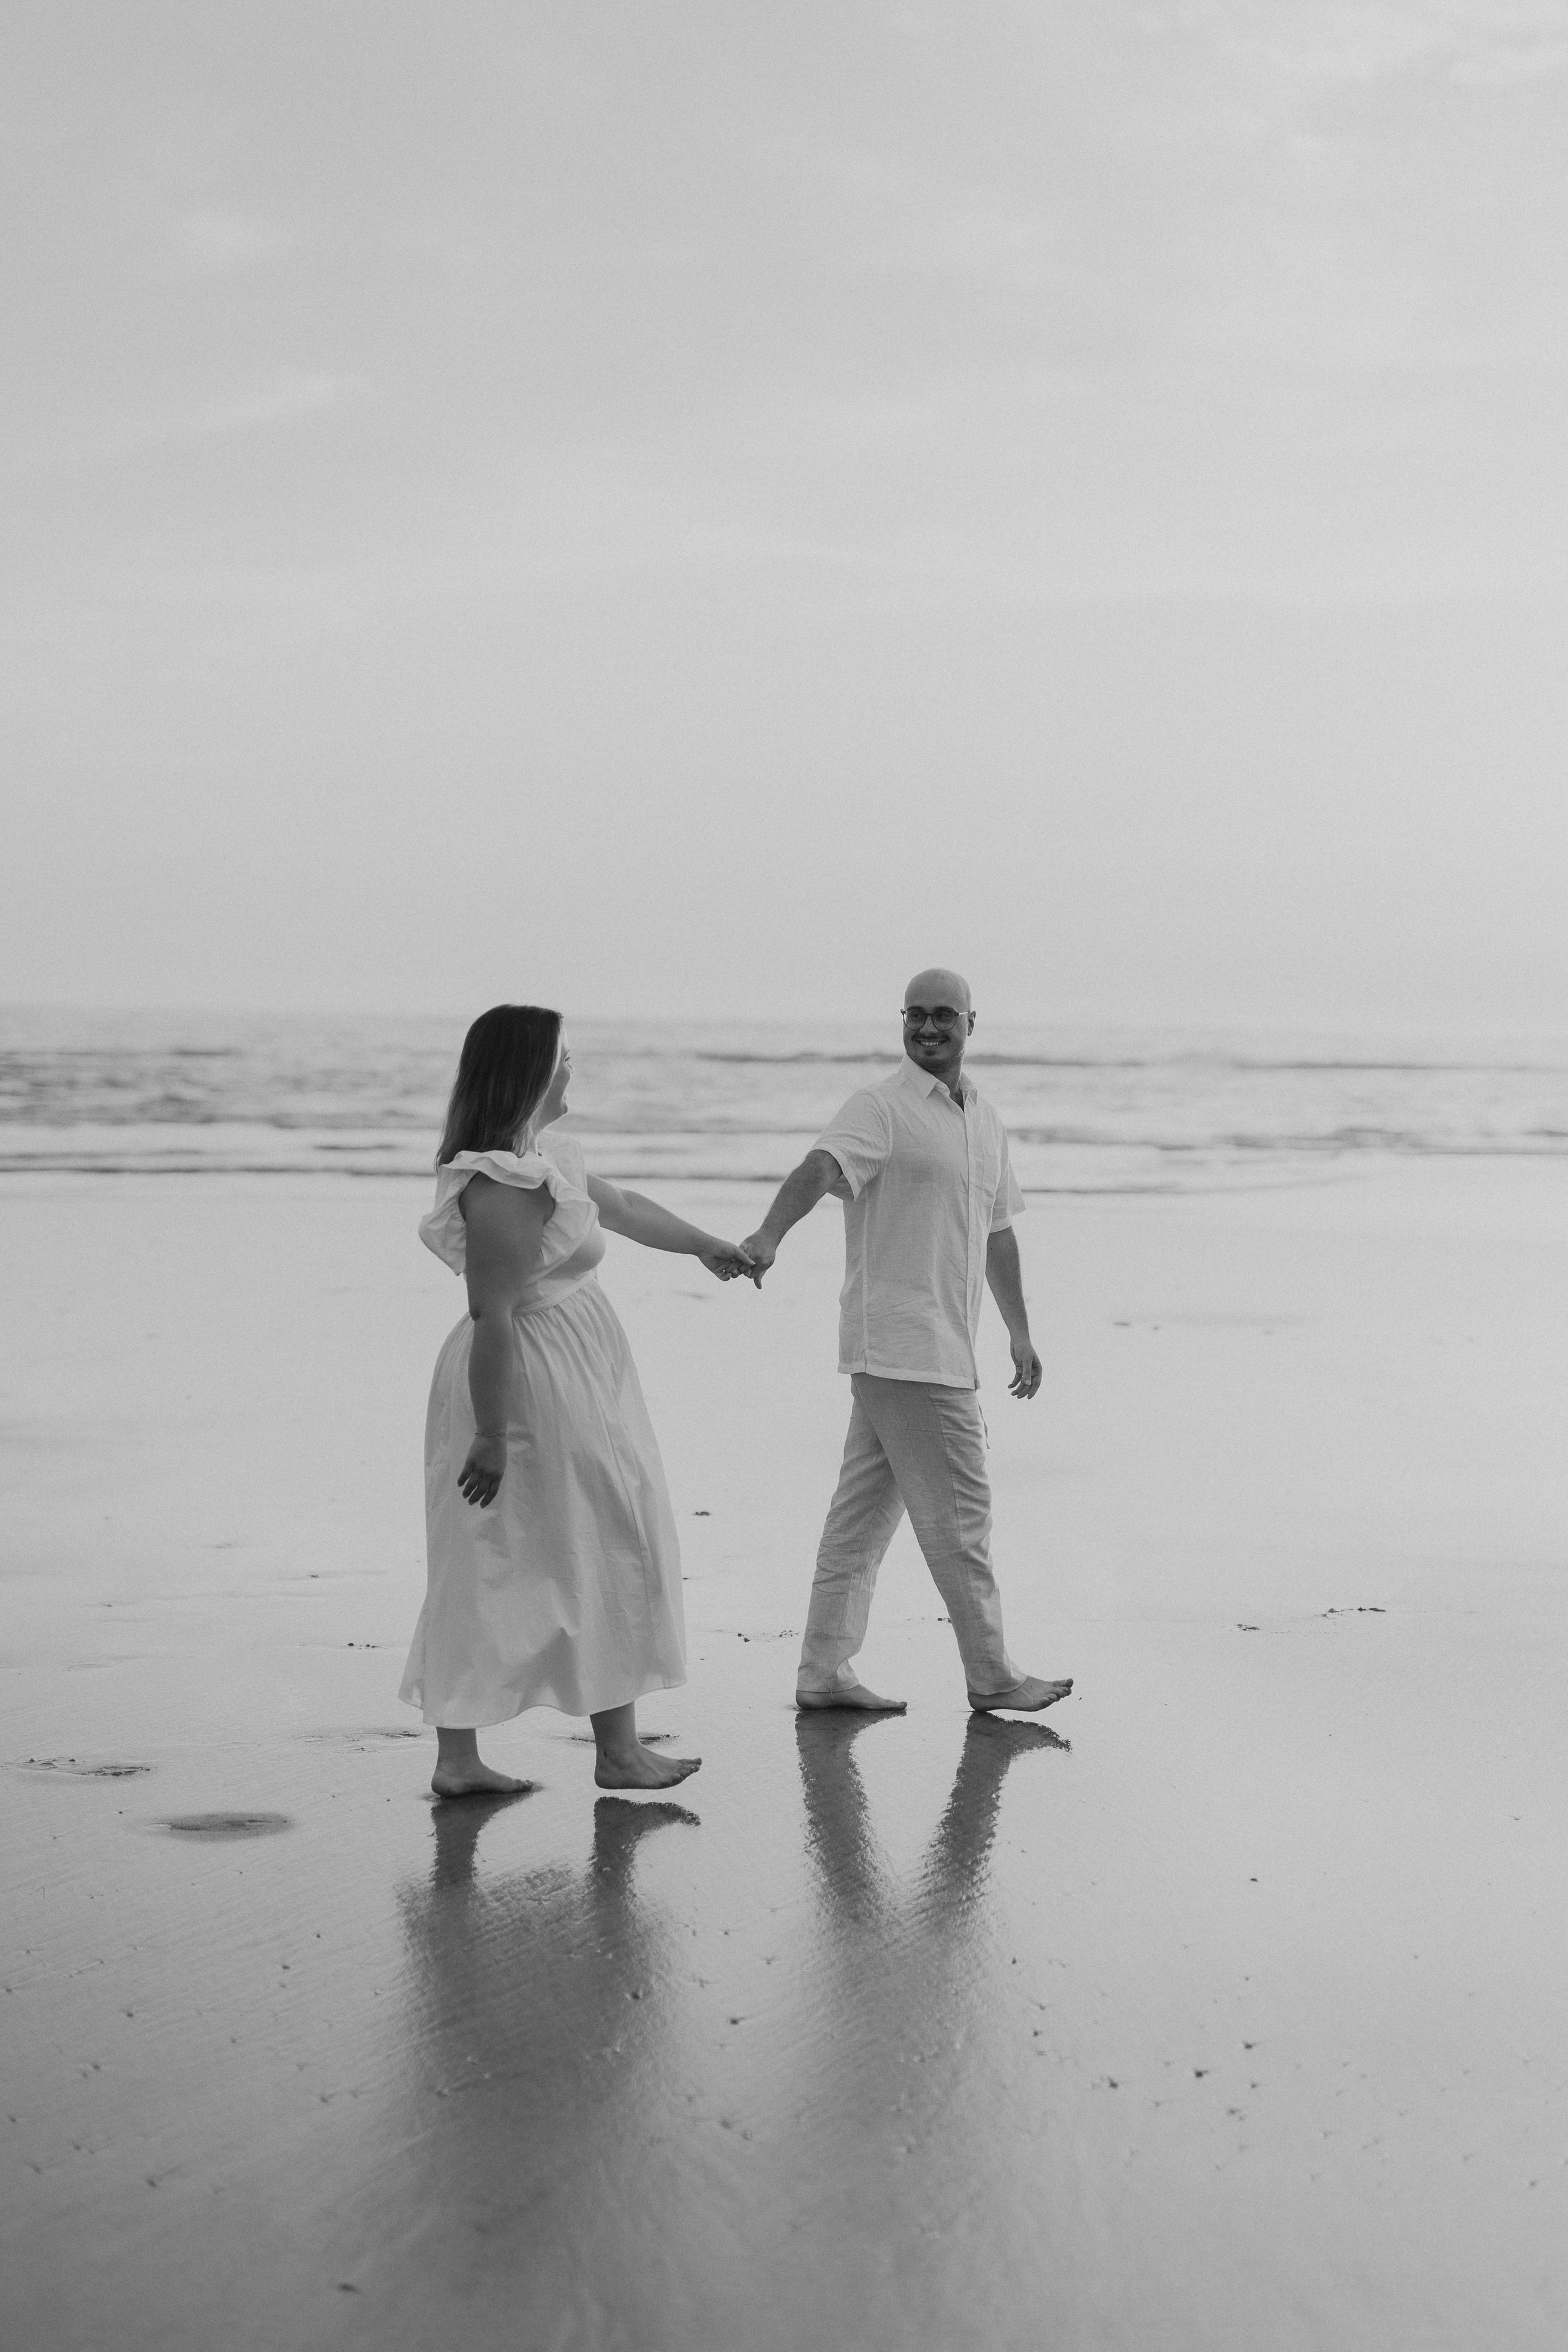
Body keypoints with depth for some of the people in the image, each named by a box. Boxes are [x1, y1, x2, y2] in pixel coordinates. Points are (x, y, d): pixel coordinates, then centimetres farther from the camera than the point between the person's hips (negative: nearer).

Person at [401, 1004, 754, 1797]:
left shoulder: (547, 1156, 9)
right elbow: (491, 1317, -24)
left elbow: (621, 1206, 25)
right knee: (603, 1558, 4)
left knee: (483, 1570, 9)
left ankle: (457, 1758, 14)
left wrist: (707, 1247, 38)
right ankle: (618, 1751, 16)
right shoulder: (505, 1188, -23)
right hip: (534, 1387, -10)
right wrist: (492, 1434, -23)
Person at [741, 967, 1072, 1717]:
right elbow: (818, 1168, -26)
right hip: (901, 1343, -8)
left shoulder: (984, 1121, 17)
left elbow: (997, 1232, 26)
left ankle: (825, 1670, 14)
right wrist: (768, 1235, -45)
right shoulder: (882, 1109, -9)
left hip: (944, 1346, 8)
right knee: (958, 1509, -3)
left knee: (866, 1509, 10)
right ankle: (990, 1677, 6)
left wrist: (1020, 1334, 29)